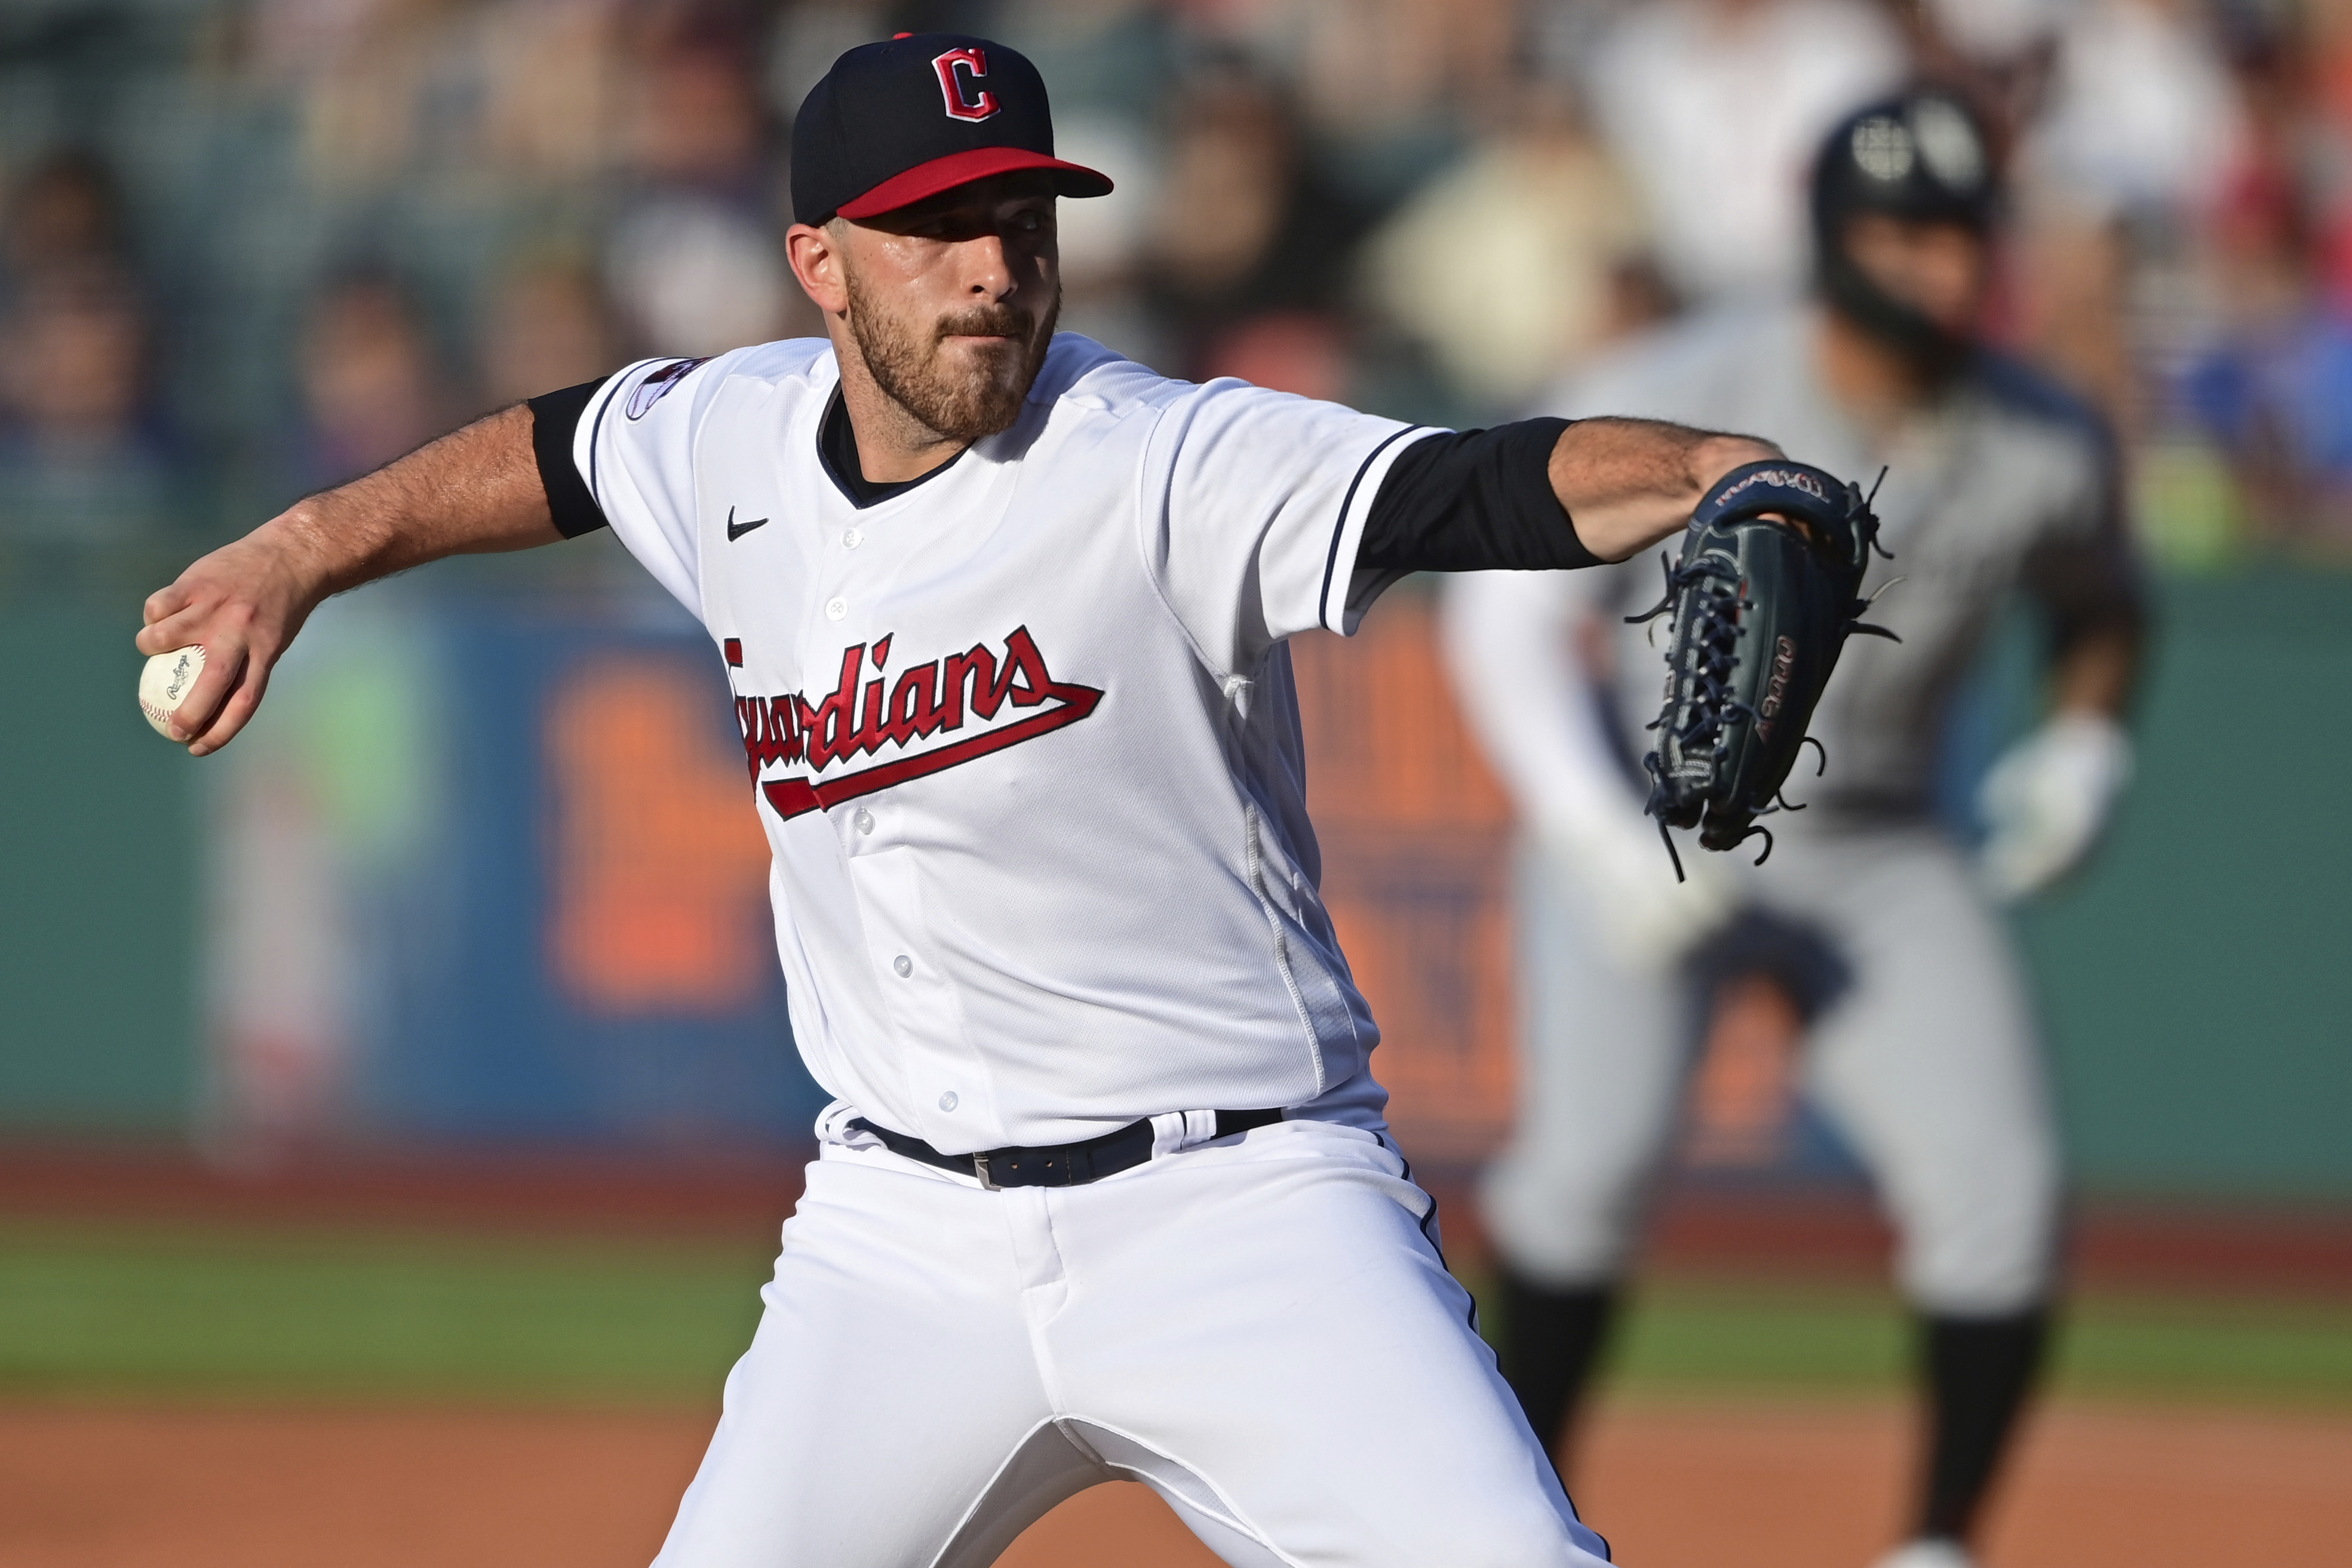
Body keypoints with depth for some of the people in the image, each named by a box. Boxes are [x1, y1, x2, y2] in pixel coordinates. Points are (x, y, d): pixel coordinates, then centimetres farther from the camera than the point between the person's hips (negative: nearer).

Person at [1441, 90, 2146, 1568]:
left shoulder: (2048, 447, -8)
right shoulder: (1675, 399, -19)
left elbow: (2100, 603, 14)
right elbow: (1506, 615, -14)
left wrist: (2086, 745, -6)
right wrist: (1606, 840, -24)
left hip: (1885, 857, 3)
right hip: (1647, 818, -3)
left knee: (2003, 1189, -13)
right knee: (1599, 1143, -24)